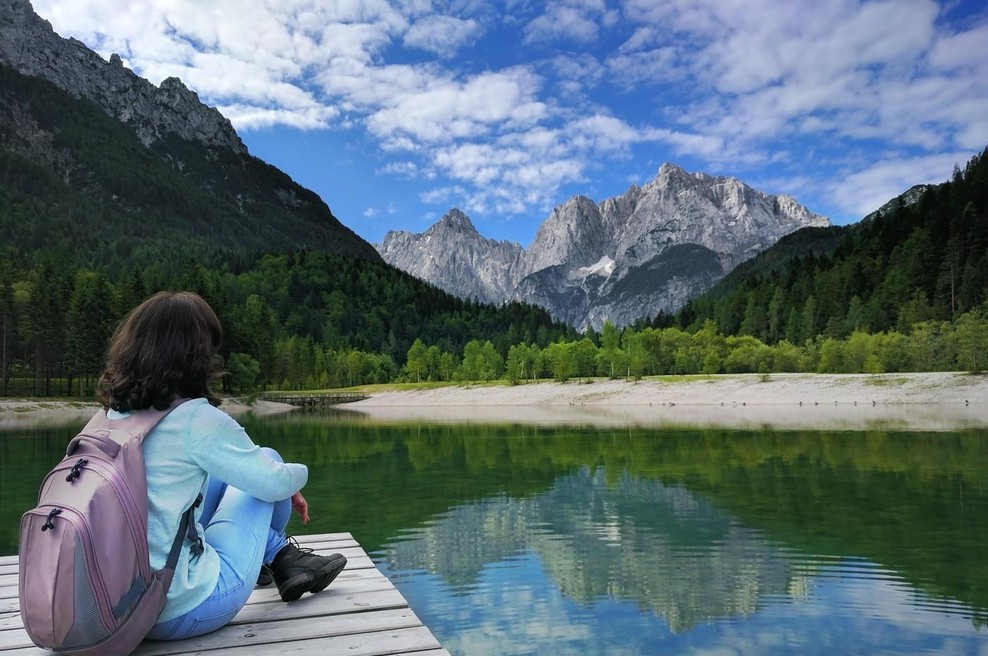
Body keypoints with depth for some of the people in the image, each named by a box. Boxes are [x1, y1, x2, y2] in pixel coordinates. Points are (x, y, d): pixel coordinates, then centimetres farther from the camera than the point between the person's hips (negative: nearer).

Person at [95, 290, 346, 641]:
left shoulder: (113, 414, 3)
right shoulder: (196, 418, -18)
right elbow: (274, 481, -6)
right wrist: (298, 474, 18)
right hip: (185, 612, -7)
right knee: (268, 462, 9)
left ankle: (282, 557, 31)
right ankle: (284, 559, 33)